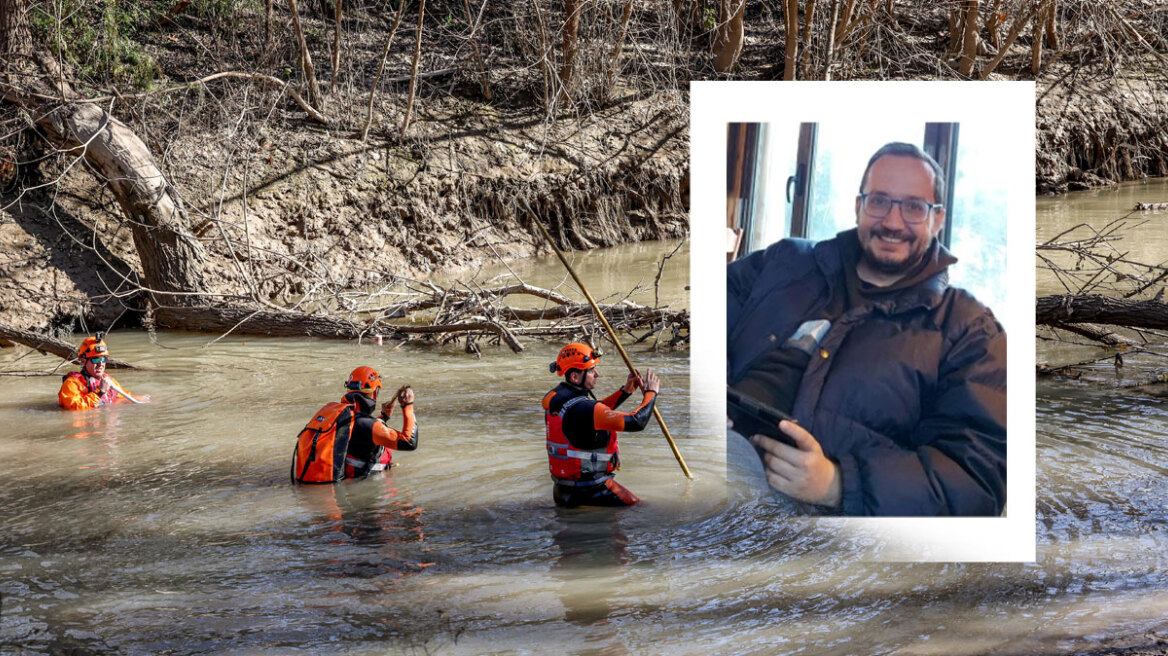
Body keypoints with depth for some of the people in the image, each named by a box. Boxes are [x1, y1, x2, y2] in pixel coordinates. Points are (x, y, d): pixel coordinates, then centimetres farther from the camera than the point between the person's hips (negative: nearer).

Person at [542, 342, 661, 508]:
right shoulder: (582, 408, -25)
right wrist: (651, 392, -6)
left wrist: (625, 391, 13)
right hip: (589, 491, -9)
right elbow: (637, 422, -23)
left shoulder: (556, 397, 3)